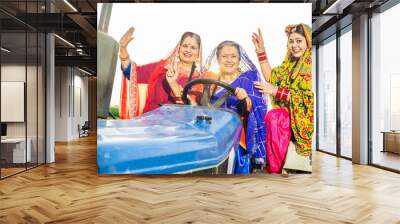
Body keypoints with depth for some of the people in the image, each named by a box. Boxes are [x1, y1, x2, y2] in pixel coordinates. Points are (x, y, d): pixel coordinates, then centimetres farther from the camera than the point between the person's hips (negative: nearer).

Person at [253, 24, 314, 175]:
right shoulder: (290, 63, 12)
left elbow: (307, 99, -16)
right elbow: (271, 77, 12)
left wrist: (276, 91, -17)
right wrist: (261, 51, 6)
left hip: (303, 118, -6)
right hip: (288, 113, 7)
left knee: (273, 118, -28)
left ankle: (276, 168, -15)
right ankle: (276, 166, -11)